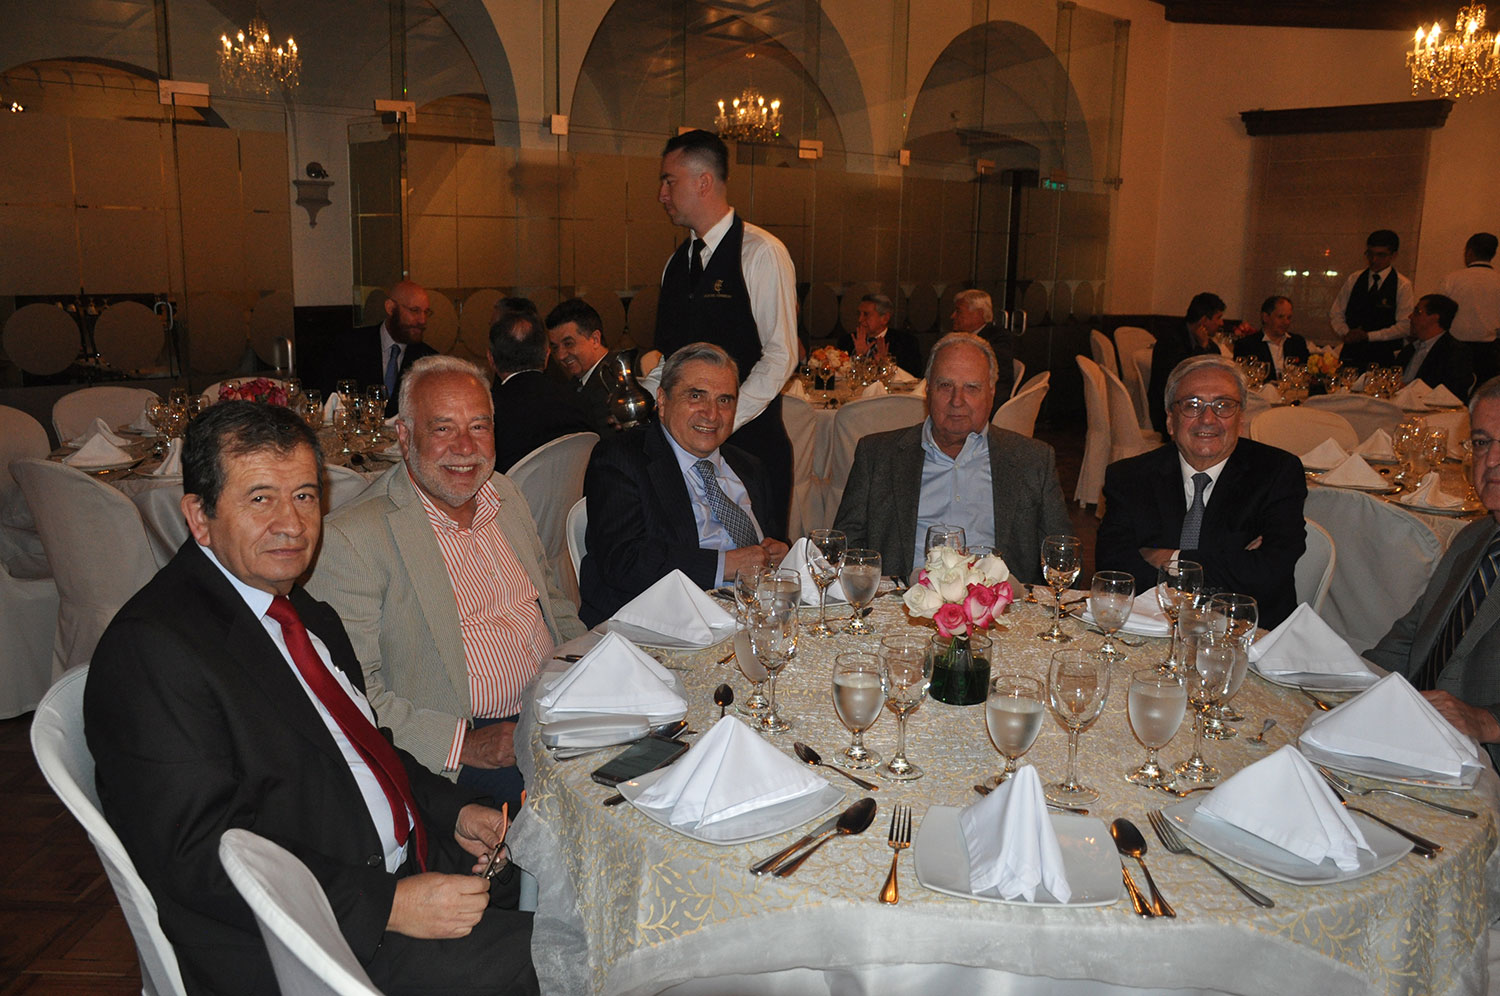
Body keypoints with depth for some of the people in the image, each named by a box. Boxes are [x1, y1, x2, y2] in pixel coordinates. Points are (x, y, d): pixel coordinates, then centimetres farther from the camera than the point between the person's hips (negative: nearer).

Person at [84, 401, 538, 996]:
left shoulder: (301, 611, 11)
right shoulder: (150, 649, -16)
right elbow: (204, 857, -21)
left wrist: (450, 810, 4)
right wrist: (388, 905, -25)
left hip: (410, 863, 9)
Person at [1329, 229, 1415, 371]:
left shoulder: (1403, 286, -1)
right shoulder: (1354, 279, 10)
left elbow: (1405, 326, -7)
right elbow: (1335, 314, 12)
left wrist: (1368, 336, -12)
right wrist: (1345, 333, -7)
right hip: (1351, 353, 3)